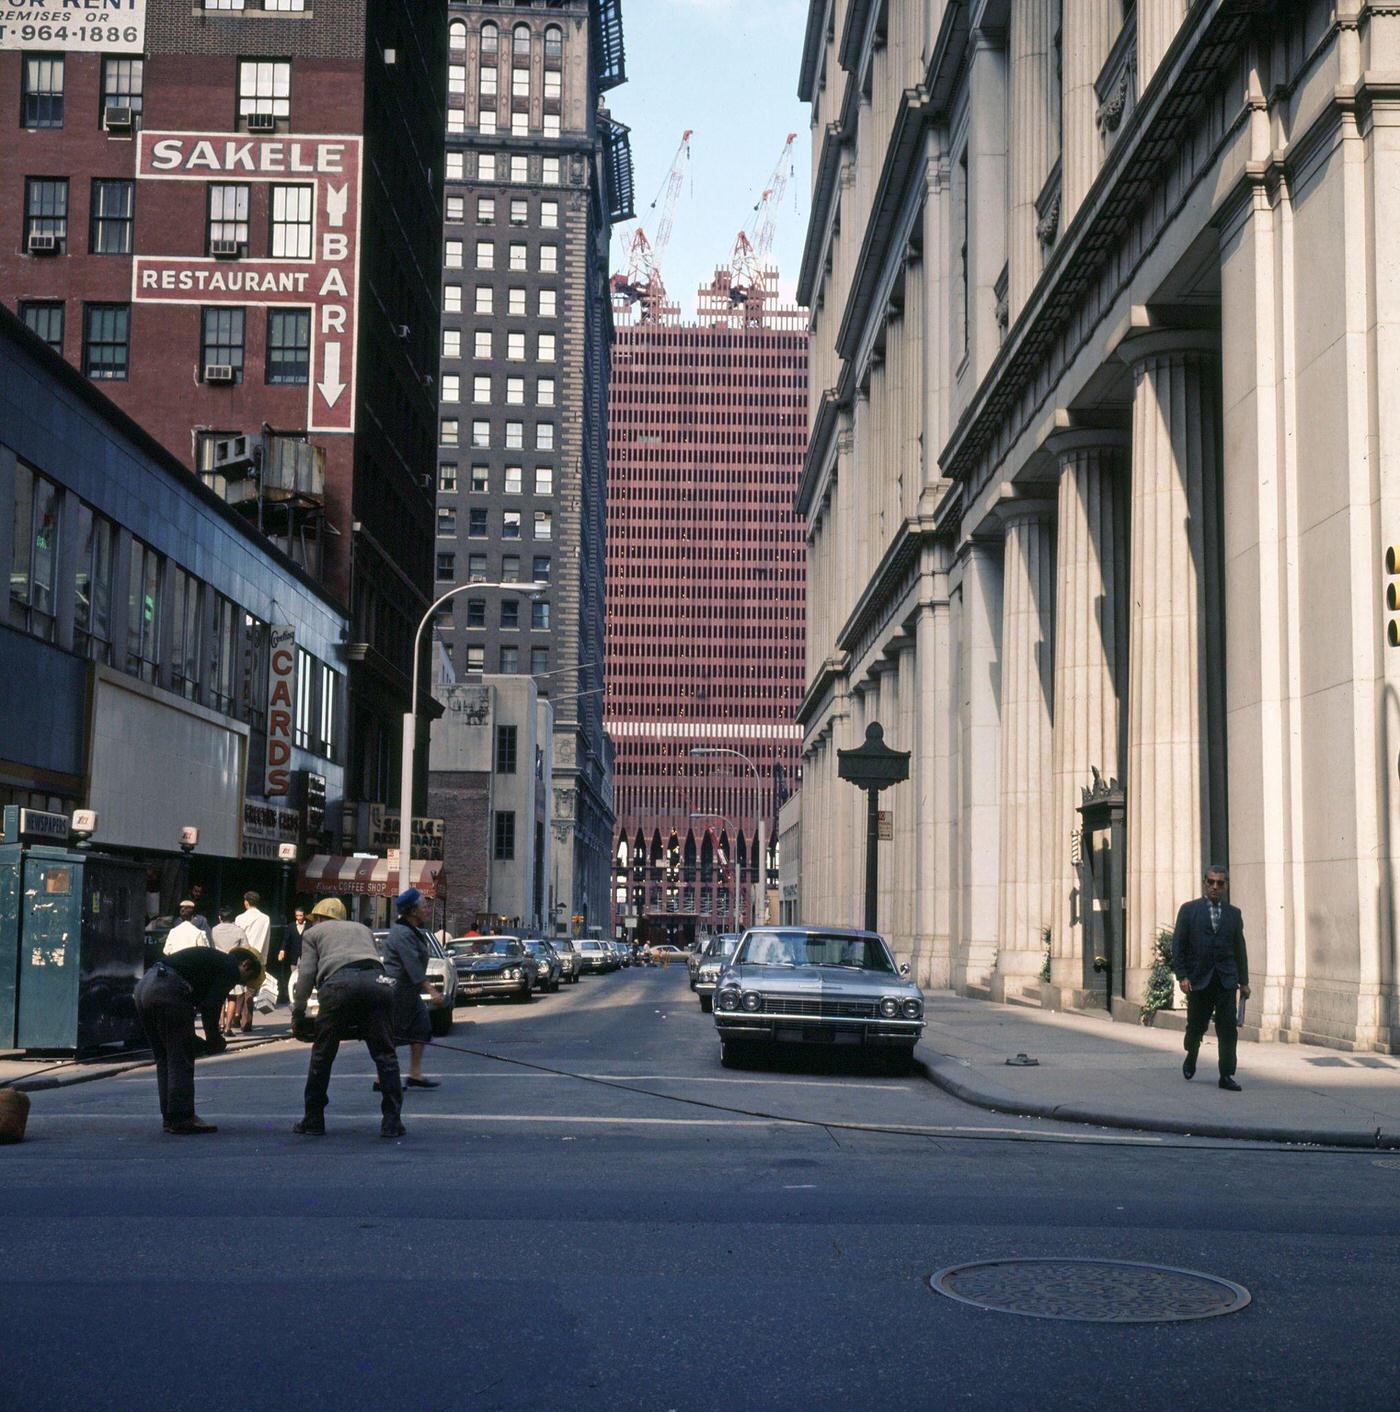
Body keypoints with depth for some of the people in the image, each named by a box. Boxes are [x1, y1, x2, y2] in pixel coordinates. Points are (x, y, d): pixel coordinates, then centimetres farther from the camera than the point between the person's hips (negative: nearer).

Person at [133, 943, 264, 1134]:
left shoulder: (212, 958, 30)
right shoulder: (230, 969, 3)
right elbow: (210, 1005, -7)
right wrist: (213, 1037, 7)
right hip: (168, 991, -9)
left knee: (165, 1059, 17)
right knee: (181, 1060, 0)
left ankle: (170, 1118, 21)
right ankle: (182, 1119, 2)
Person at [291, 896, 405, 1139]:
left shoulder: (313, 933, 28)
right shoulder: (362, 929, 38)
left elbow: (305, 977, 15)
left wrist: (297, 1017, 21)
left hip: (340, 983, -3)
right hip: (378, 981, 3)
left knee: (322, 1055, 11)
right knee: (385, 1056, 6)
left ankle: (313, 1121, 16)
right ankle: (392, 1122, 1)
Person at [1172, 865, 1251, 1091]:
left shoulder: (1233, 914, 10)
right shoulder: (1189, 910, 2)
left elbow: (1240, 949, 13)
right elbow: (1178, 945, -1)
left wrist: (1244, 981, 11)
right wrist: (1182, 976, -10)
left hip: (1226, 980, 1)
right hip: (1198, 979, -1)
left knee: (1228, 1030, -5)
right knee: (1196, 1026, 8)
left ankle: (1227, 1076, 0)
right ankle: (1191, 1057, 37)